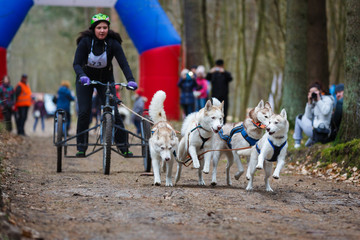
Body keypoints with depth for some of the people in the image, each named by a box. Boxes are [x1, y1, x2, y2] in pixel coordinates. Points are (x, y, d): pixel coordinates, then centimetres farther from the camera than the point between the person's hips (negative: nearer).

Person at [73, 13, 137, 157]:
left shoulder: (113, 43, -19)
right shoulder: (85, 41, -21)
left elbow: (123, 64, -25)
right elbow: (76, 64, -26)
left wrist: (130, 80, -41)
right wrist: (82, 76, -46)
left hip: (106, 80, 0)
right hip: (86, 80, 0)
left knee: (113, 111, -10)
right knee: (84, 112, -11)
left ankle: (123, 146, -3)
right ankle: (81, 147, 2)